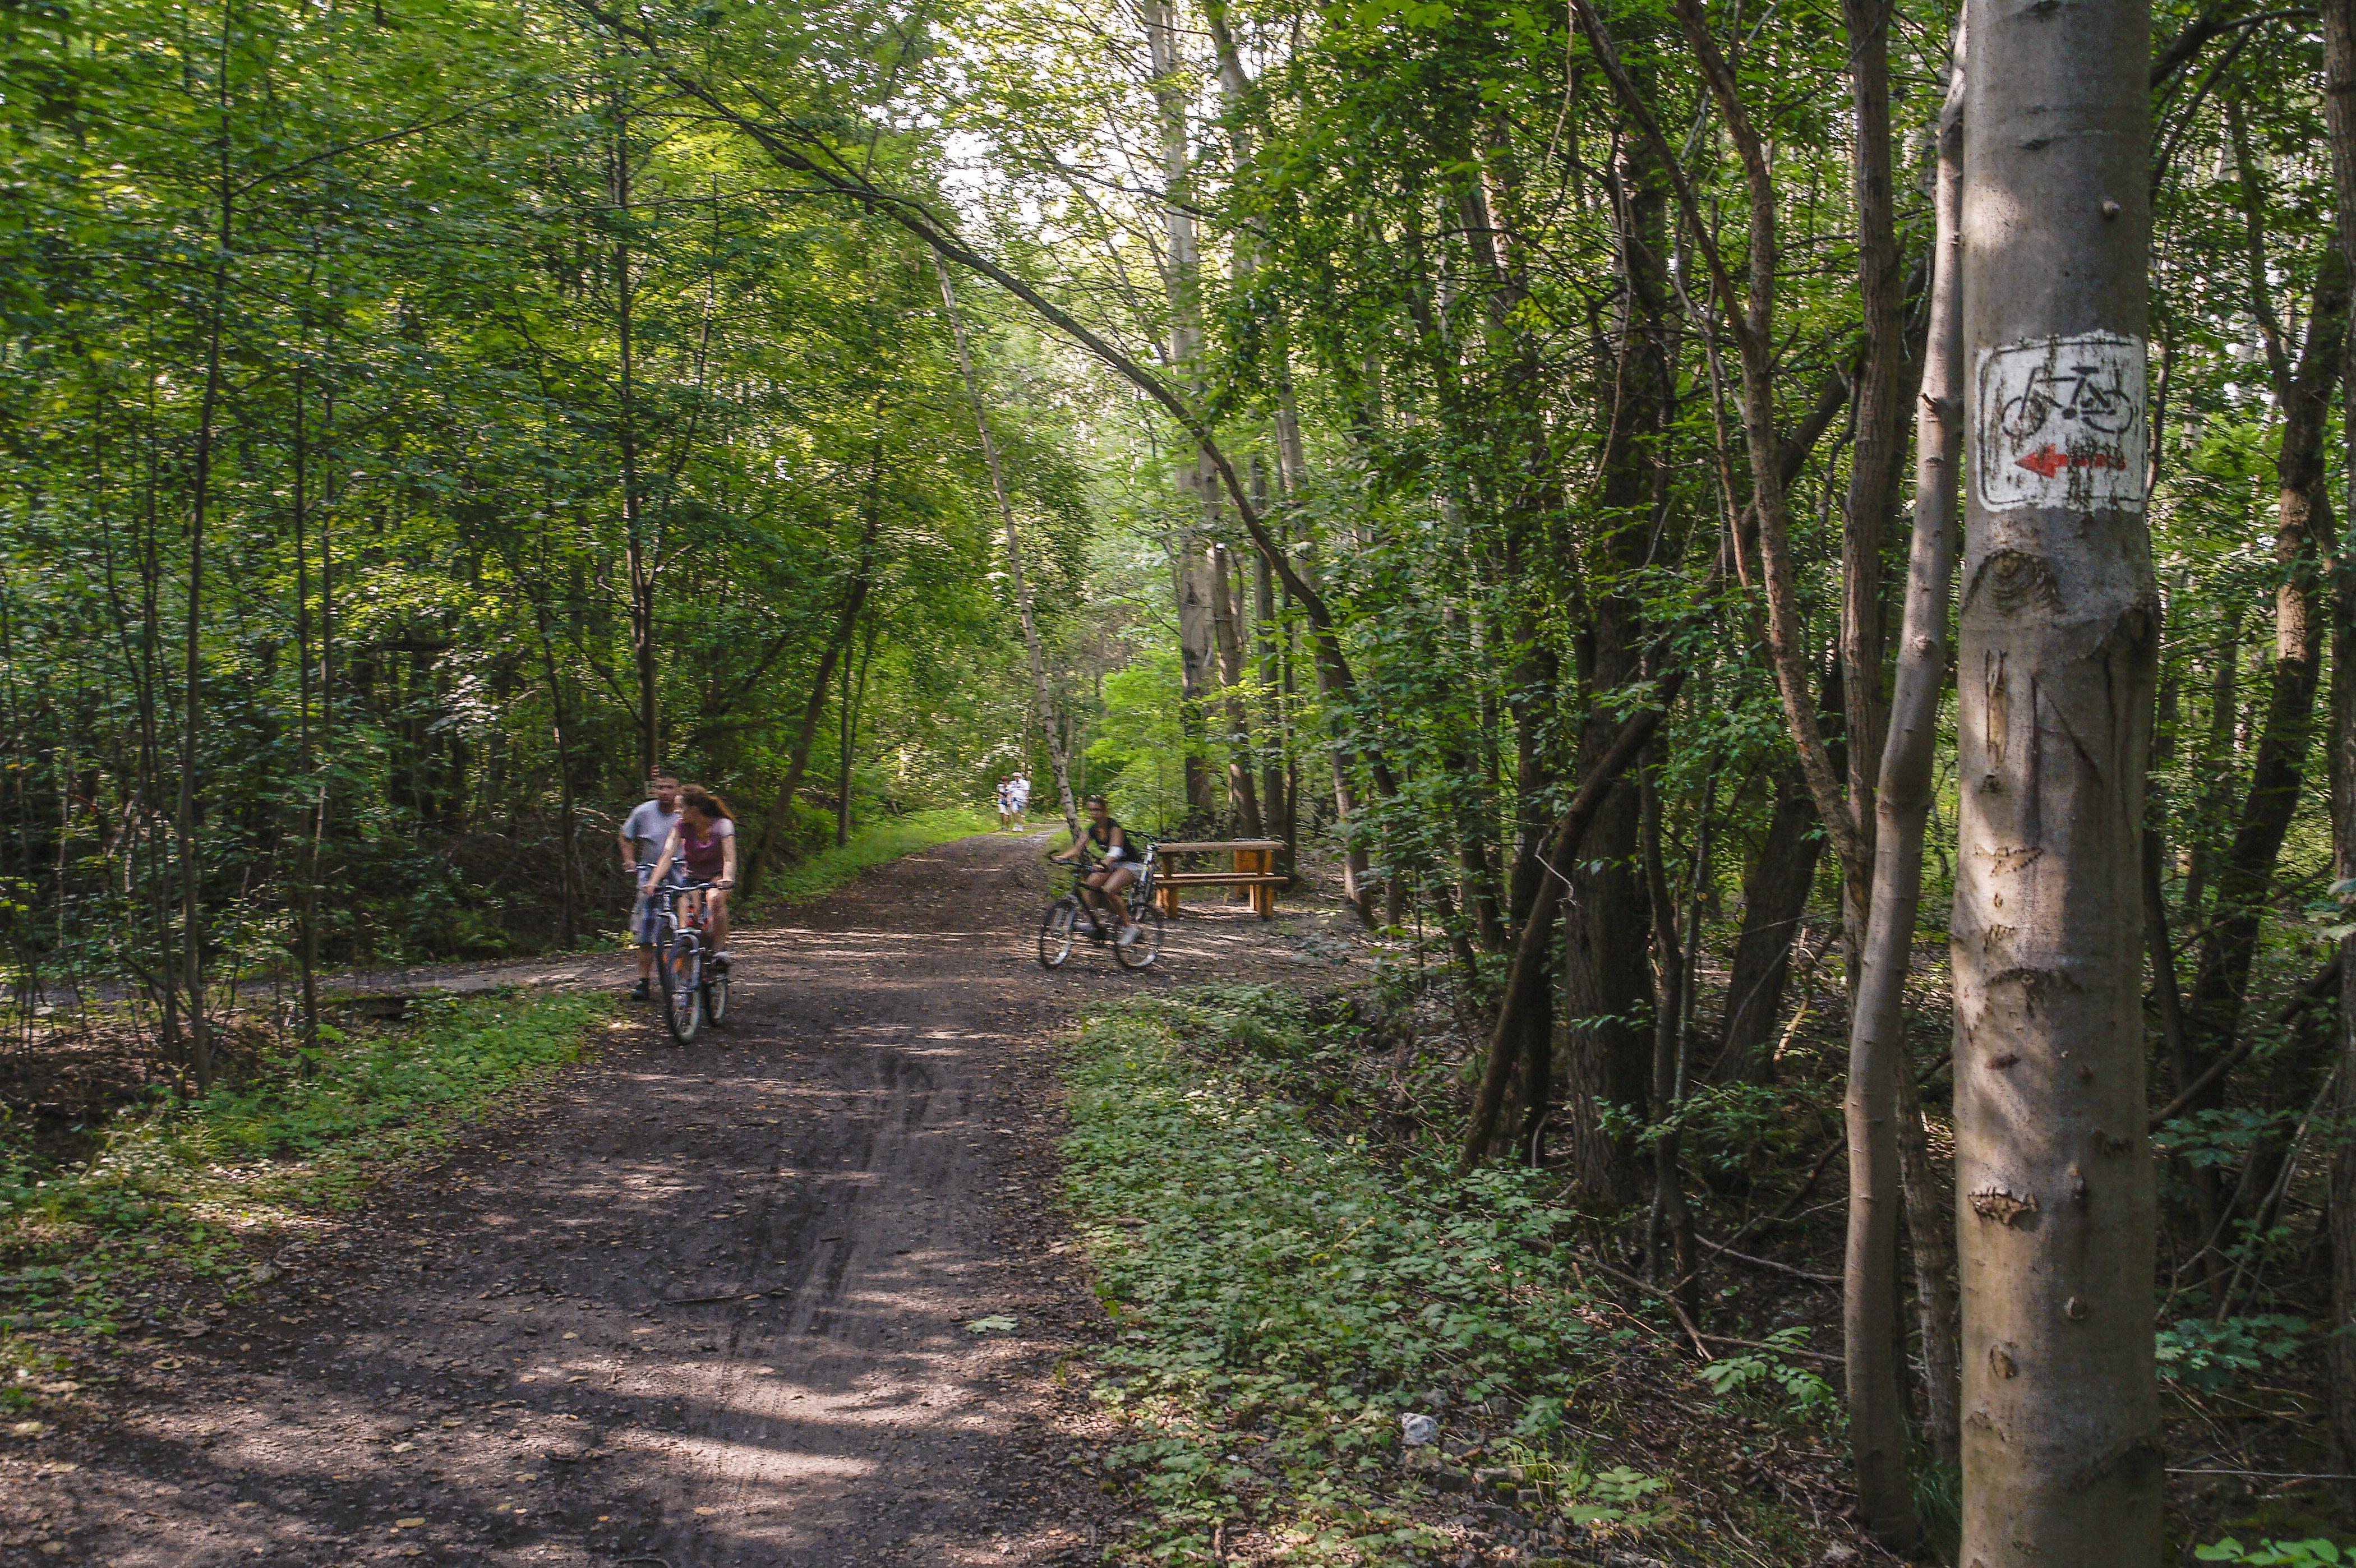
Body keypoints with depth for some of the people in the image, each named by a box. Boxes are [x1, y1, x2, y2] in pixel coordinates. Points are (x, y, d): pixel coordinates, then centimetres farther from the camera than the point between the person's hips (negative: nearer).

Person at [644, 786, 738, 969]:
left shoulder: (722, 824, -19)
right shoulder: (682, 825, -11)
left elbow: (729, 858, -30)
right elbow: (668, 856, -20)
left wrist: (727, 879, -51)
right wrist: (653, 883, -35)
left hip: (717, 876, -3)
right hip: (692, 876, 3)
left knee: (716, 898, -36)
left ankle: (721, 951, -28)